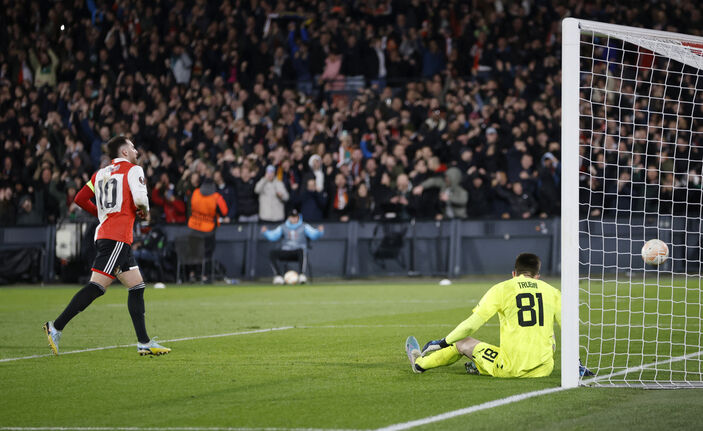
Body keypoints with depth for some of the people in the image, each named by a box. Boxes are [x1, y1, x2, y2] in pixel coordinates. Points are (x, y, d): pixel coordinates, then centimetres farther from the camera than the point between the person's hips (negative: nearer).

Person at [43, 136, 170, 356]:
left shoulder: (101, 173, 19)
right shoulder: (133, 170, -1)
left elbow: (80, 199, 15)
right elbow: (140, 198, -16)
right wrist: (144, 211, 5)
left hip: (104, 232, 9)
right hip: (118, 237, -9)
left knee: (137, 287, 8)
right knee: (97, 286, -13)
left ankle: (144, 343, 4)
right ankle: (56, 327, -16)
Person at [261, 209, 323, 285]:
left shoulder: (304, 226, 10)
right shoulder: (283, 227, 16)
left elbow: (313, 234, -5)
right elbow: (272, 236, 9)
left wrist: (319, 231, -27)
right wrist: (265, 232, -11)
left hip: (298, 252, -2)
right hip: (285, 252, 3)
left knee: (301, 251, -39)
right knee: (273, 253, -25)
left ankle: (302, 275, -46)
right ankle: (278, 276, -28)